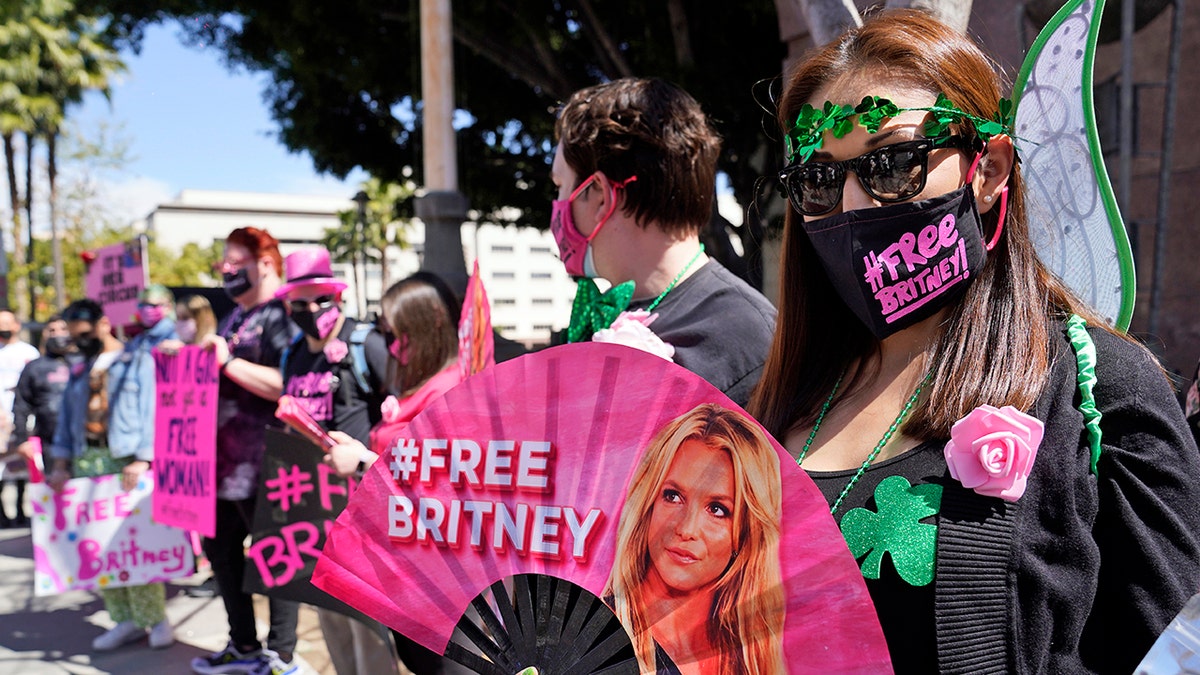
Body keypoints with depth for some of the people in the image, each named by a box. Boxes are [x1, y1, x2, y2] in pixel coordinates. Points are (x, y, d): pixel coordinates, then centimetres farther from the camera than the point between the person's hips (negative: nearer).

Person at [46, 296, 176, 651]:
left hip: (126, 461, -6)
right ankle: (126, 620, 10)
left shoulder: (138, 360, 2)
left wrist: (142, 459, -15)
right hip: (86, 462, 6)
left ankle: (155, 618, 1)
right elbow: (67, 418, 19)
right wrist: (61, 463, 8)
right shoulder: (80, 371, 21)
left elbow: (151, 410, -6)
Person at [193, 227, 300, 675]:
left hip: (262, 464, -10)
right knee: (220, 546, 18)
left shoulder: (279, 315, -12)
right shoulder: (237, 316, 16)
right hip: (225, 458, 10)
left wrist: (228, 362, -23)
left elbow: (288, 385, -25)